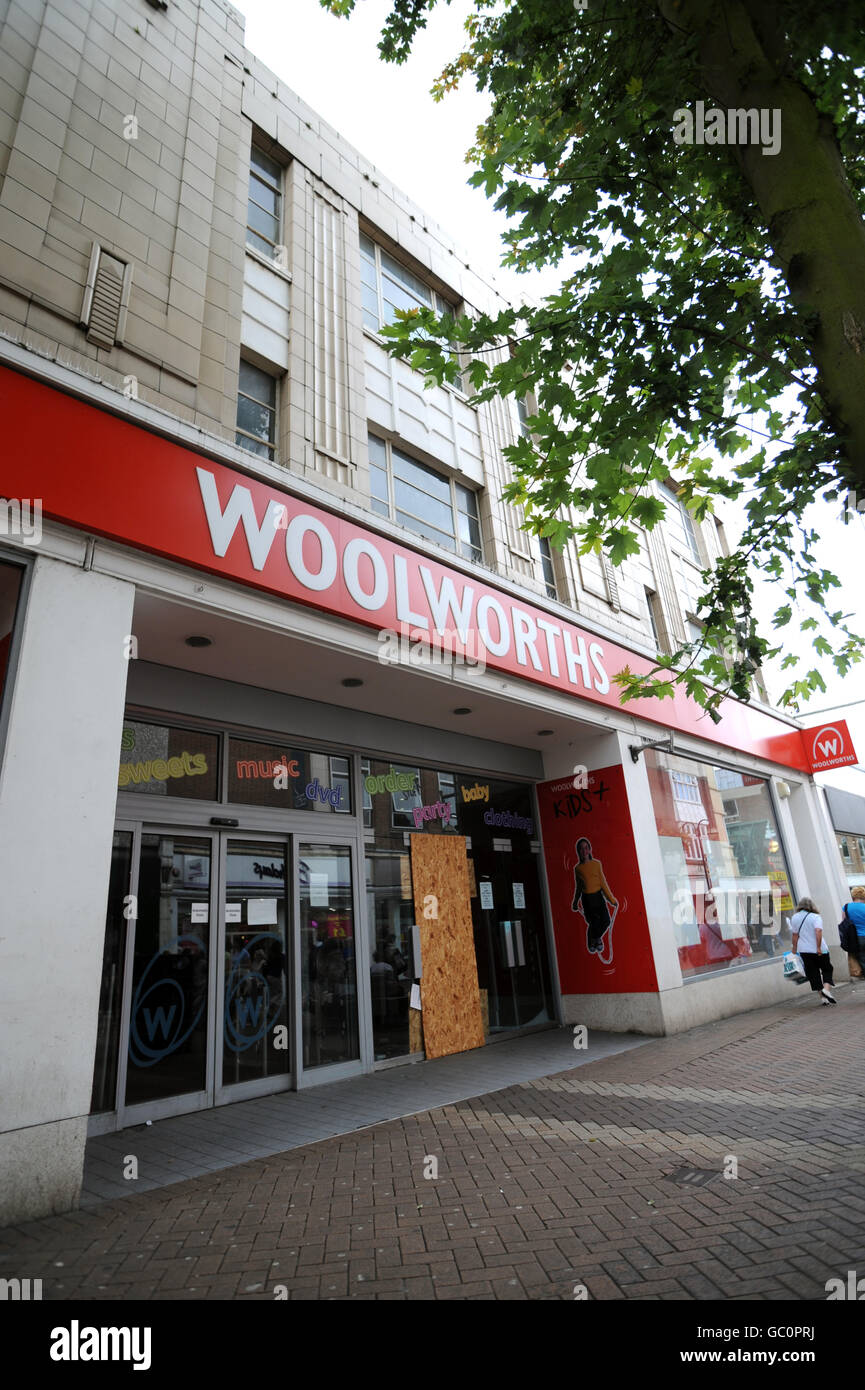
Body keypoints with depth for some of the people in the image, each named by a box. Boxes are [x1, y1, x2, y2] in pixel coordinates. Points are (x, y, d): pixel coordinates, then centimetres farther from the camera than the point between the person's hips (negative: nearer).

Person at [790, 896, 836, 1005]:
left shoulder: (794, 918, 5)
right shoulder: (816, 917, -6)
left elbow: (795, 935, 7)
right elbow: (818, 931, -21)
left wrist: (794, 950, 13)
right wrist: (819, 948, -20)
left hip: (804, 950, 3)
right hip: (819, 951, -3)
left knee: (813, 973, 9)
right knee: (827, 970, 13)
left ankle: (822, 997, 8)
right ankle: (827, 989, -7)